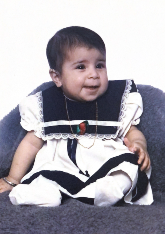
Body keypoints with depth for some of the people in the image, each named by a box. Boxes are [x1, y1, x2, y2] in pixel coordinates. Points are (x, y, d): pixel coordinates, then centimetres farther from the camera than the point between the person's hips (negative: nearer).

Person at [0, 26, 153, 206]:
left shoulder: (119, 99, 8)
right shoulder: (43, 105, 9)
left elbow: (131, 131, 14)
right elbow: (31, 143, 15)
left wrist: (139, 145, -10)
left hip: (106, 169, 1)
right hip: (58, 171, -1)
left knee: (129, 162, -31)